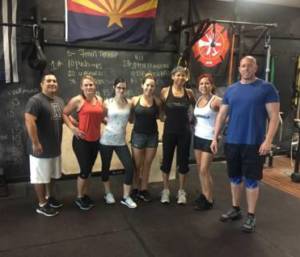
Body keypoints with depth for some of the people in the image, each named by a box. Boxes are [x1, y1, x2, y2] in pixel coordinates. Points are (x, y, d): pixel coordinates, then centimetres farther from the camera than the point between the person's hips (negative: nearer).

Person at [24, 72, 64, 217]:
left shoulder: (59, 101, 10)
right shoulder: (36, 100, -17)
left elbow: (64, 117, 23)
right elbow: (29, 121, -24)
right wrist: (35, 143, -25)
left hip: (55, 146, 8)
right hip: (41, 147, -8)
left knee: (50, 174, 21)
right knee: (40, 177, 5)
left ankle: (49, 197, 39)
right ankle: (42, 205, 18)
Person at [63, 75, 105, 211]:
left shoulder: (100, 100, 7)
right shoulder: (77, 100, -10)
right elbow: (64, 113, -5)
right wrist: (73, 128, -14)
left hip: (95, 140, 5)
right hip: (81, 140, -5)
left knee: (88, 169, 16)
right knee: (85, 170, 0)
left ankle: (85, 195, 32)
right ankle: (79, 198, 21)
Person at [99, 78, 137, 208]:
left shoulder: (129, 103, 1)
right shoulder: (107, 102, -3)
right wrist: (108, 120, -4)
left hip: (121, 141, 1)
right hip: (106, 140, -1)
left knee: (130, 167, -6)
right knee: (106, 167, 10)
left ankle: (126, 197, 9)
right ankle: (108, 193, 33)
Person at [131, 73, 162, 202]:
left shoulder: (157, 101, -2)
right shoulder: (135, 100, -6)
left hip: (152, 135, 1)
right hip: (138, 135, -1)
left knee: (147, 164, 11)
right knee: (137, 165, 8)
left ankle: (144, 189, 23)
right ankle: (137, 188, 26)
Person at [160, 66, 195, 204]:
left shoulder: (189, 92, 1)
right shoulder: (165, 91, -4)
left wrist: (189, 117, 3)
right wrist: (167, 116, -4)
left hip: (184, 132, 1)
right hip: (169, 131, -1)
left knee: (183, 161, 7)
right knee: (167, 160, 7)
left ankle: (181, 191, 23)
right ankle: (165, 190, 23)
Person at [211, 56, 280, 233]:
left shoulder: (267, 88, -4)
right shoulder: (231, 90, 8)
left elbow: (274, 117, -8)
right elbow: (222, 115, 10)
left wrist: (268, 141, -17)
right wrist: (215, 138, 5)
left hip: (254, 143, -4)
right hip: (232, 142, 4)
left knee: (251, 180, 4)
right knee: (235, 178, 15)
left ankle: (251, 216, 19)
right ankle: (236, 209, 32)